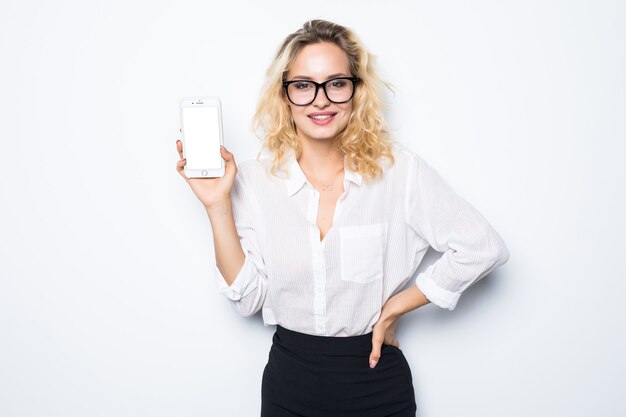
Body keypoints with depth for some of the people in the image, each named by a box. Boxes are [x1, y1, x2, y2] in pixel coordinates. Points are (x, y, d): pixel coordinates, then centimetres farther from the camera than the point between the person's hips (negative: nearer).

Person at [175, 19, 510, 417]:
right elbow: (248, 297, -8)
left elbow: (483, 247, -10)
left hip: (377, 383, -1)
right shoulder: (253, 179, -7)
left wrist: (394, 308, -9)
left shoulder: (400, 169, -11)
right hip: (289, 383, 2)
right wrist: (218, 205, -17)